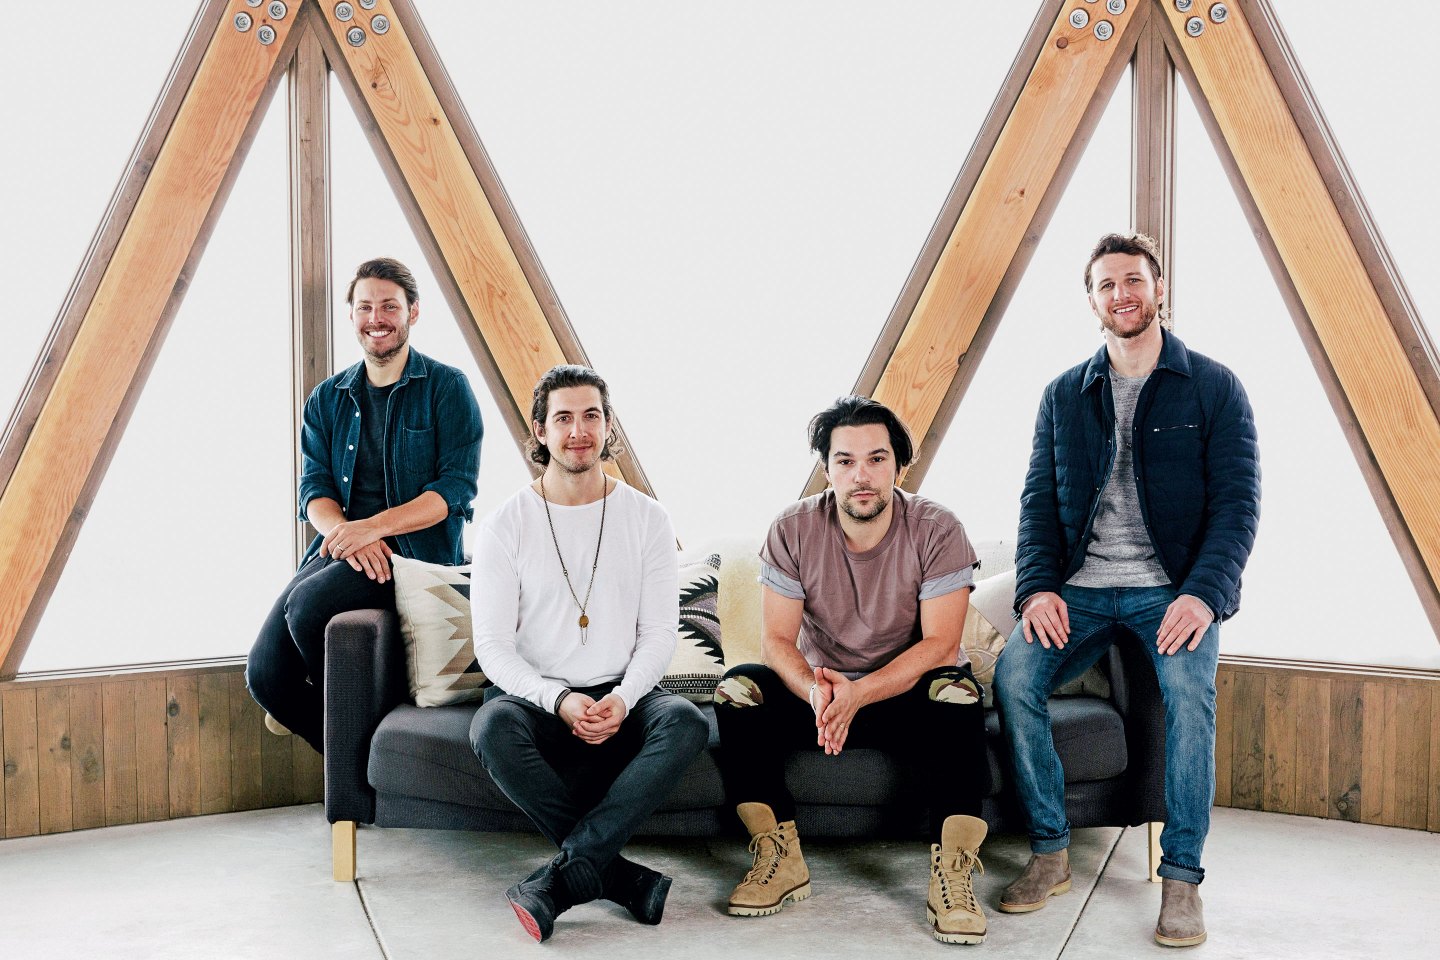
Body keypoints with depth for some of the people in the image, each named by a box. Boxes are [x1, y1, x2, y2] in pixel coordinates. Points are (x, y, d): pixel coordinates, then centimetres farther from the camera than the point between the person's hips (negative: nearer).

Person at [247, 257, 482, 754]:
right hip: (340, 549, 5)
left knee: (308, 603, -31)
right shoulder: (327, 399, 16)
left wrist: (374, 527, -21)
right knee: (265, 675, -14)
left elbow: (456, 487, -8)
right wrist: (347, 535, -16)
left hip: (417, 549, -5)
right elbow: (314, 488, 7)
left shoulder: (447, 388, 1)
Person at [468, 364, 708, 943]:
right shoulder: (504, 526, 1)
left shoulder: (646, 519, 5)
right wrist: (560, 700, -20)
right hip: (534, 695, -1)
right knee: (493, 728, -35)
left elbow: (660, 631, 2)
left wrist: (622, 699, -17)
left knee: (686, 721, -31)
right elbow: (493, 645, -4)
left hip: (622, 696, 1)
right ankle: (618, 875, -28)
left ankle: (564, 877, -32)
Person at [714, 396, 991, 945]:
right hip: (821, 692, 2)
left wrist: (858, 694, -34)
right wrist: (816, 692, -35)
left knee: (957, 692, -34)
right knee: (737, 688, -23)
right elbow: (776, 640, -12)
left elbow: (940, 645, -19)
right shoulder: (793, 530, -9)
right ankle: (780, 859, -16)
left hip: (909, 695, -2)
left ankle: (951, 875, -27)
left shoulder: (937, 530, -13)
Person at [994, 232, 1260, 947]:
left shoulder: (1214, 388, 4)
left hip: (1174, 587, -2)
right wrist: (1036, 586, -10)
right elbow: (1040, 499, 8)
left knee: (1189, 687, -32)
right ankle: (1049, 854, -8)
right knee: (1014, 672, -24)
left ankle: (1182, 879, -16)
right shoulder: (1064, 395, 13)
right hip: (1081, 587, 3)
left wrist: (1203, 593, -19)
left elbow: (1237, 500, -3)